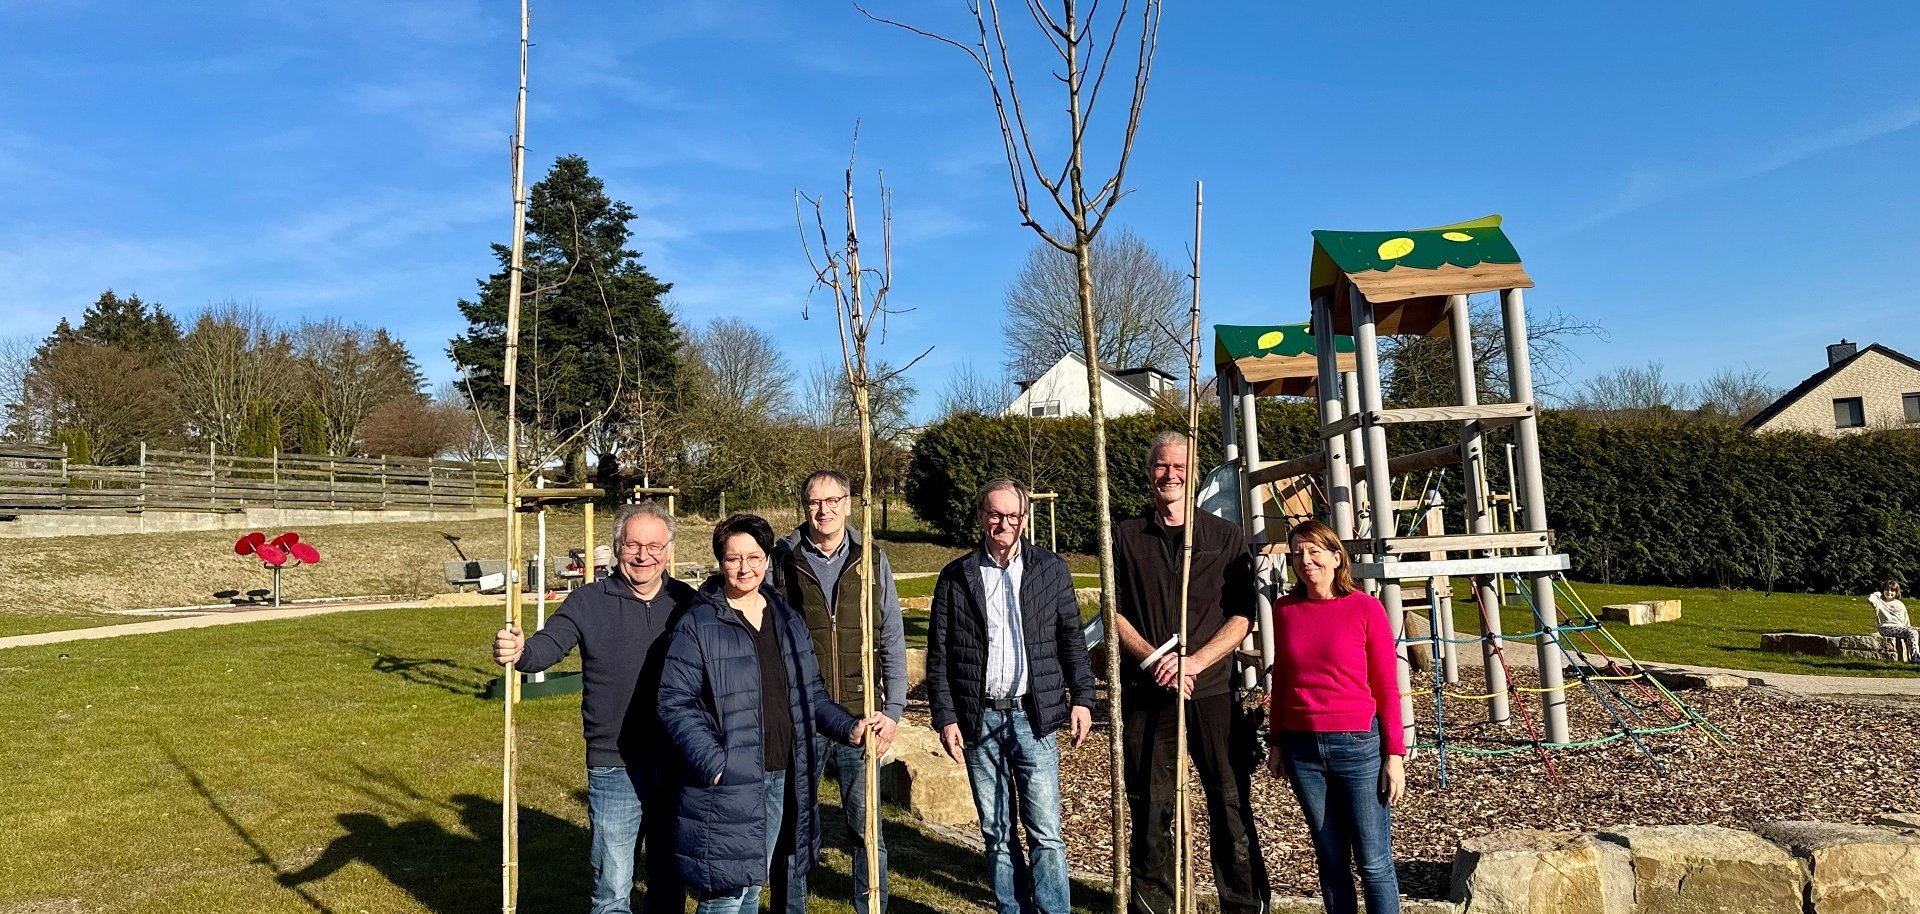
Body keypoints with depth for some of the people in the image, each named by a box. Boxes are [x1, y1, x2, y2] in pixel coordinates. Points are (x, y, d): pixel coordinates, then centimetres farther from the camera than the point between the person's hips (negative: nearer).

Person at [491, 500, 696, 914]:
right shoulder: (588, 601, -5)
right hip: (615, 770, -2)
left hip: (680, 767, 2)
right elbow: (548, 645, -17)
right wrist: (518, 651, -40)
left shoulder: (689, 603, 1)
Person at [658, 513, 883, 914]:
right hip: (726, 786, -6)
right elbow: (675, 703, -13)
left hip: (782, 780, 6)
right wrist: (713, 762, -22)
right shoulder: (697, 625, -9)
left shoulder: (787, 620, 10)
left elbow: (810, 693, 15)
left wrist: (848, 727, 0)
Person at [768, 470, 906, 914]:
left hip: (859, 716, 1)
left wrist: (893, 710, 1)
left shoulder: (872, 560, 4)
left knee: (867, 828, 8)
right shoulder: (781, 560, -1)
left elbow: (892, 641, 6)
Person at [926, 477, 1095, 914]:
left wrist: (1082, 697, 1)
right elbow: (938, 654, 3)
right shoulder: (955, 576, 2)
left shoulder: (1051, 569, 4)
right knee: (995, 834, 10)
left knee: (1046, 833, -2)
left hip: (1033, 717, -1)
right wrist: (945, 718, -2)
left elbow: (1071, 640, 8)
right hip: (978, 720, 1)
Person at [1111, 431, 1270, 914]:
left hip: (1212, 692, 0)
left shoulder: (1226, 538, 6)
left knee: (1232, 809, 2)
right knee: (1149, 812, 7)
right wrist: (1155, 659, -11)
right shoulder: (1125, 537, 8)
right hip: (1145, 694, 1)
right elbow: (1113, 614, 5)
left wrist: (1193, 662, -13)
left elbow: (1242, 619, 1)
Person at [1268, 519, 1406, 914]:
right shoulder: (1285, 610, 4)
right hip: (1301, 748, 3)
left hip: (1359, 746, -3)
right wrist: (1277, 743, 12)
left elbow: (1387, 688, -4)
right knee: (1331, 859, 13)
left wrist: (1395, 754, -6)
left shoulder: (1366, 608, -6)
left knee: (1373, 862, 3)